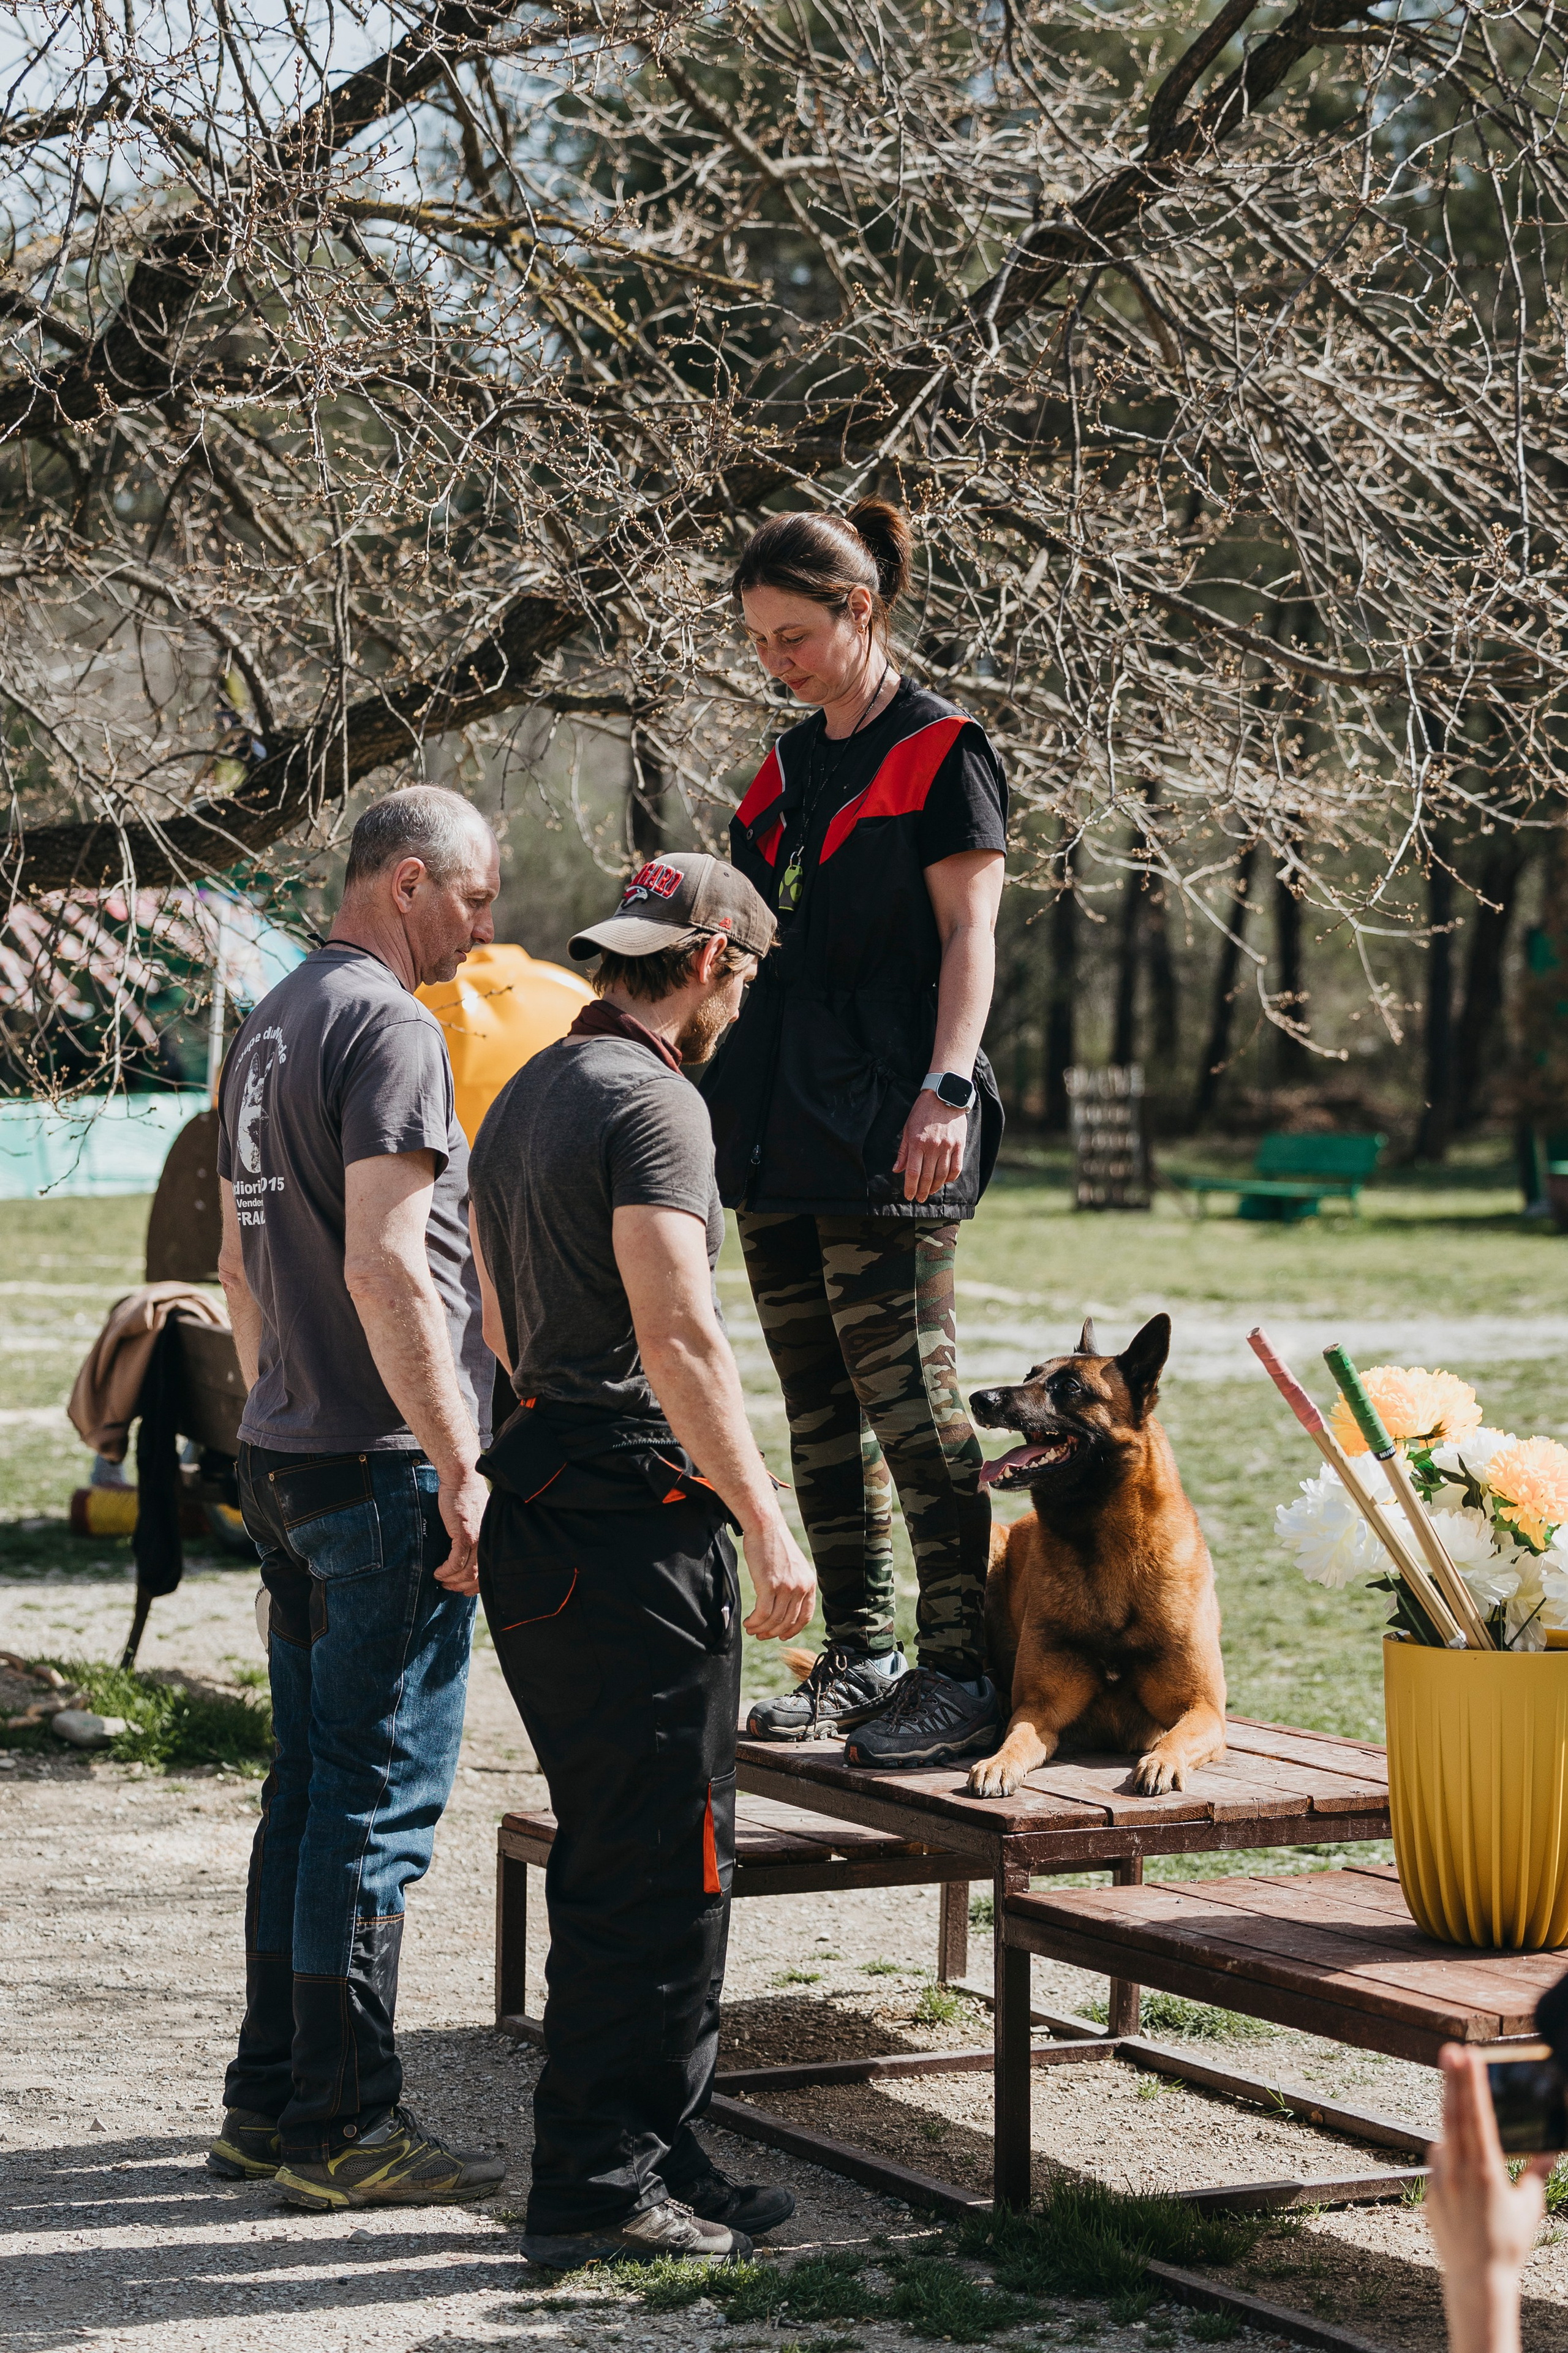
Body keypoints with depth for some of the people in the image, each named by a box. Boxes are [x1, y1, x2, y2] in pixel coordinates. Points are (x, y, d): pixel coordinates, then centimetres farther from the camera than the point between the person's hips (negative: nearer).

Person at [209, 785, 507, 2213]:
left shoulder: (272, 1025, 16)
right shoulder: (389, 1026, -14)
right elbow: (385, 1267, -22)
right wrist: (460, 1468, -20)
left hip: (287, 1461, 10)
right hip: (385, 1466, -10)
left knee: (311, 1789, 14)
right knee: (379, 1801, -4)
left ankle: (270, 2103, 21)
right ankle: (340, 2128, 1)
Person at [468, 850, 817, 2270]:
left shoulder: (525, 1097, 18)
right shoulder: (650, 1100, -13)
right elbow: (675, 1331, -22)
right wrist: (766, 1521, -21)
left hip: (545, 1499, 10)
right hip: (635, 1523, -10)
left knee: (618, 1857, 15)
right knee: (662, 1867, -5)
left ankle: (656, 2153, 21)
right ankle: (598, 2183, -2)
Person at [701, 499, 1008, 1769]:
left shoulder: (941, 751, -4)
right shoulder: (791, 765, 18)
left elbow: (968, 934, -10)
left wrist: (945, 1087, -19)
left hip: (886, 1137, -8)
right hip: (781, 1129, 8)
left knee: (909, 1398, -10)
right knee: (820, 1407, 10)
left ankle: (966, 1672, -6)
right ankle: (861, 1653, 18)